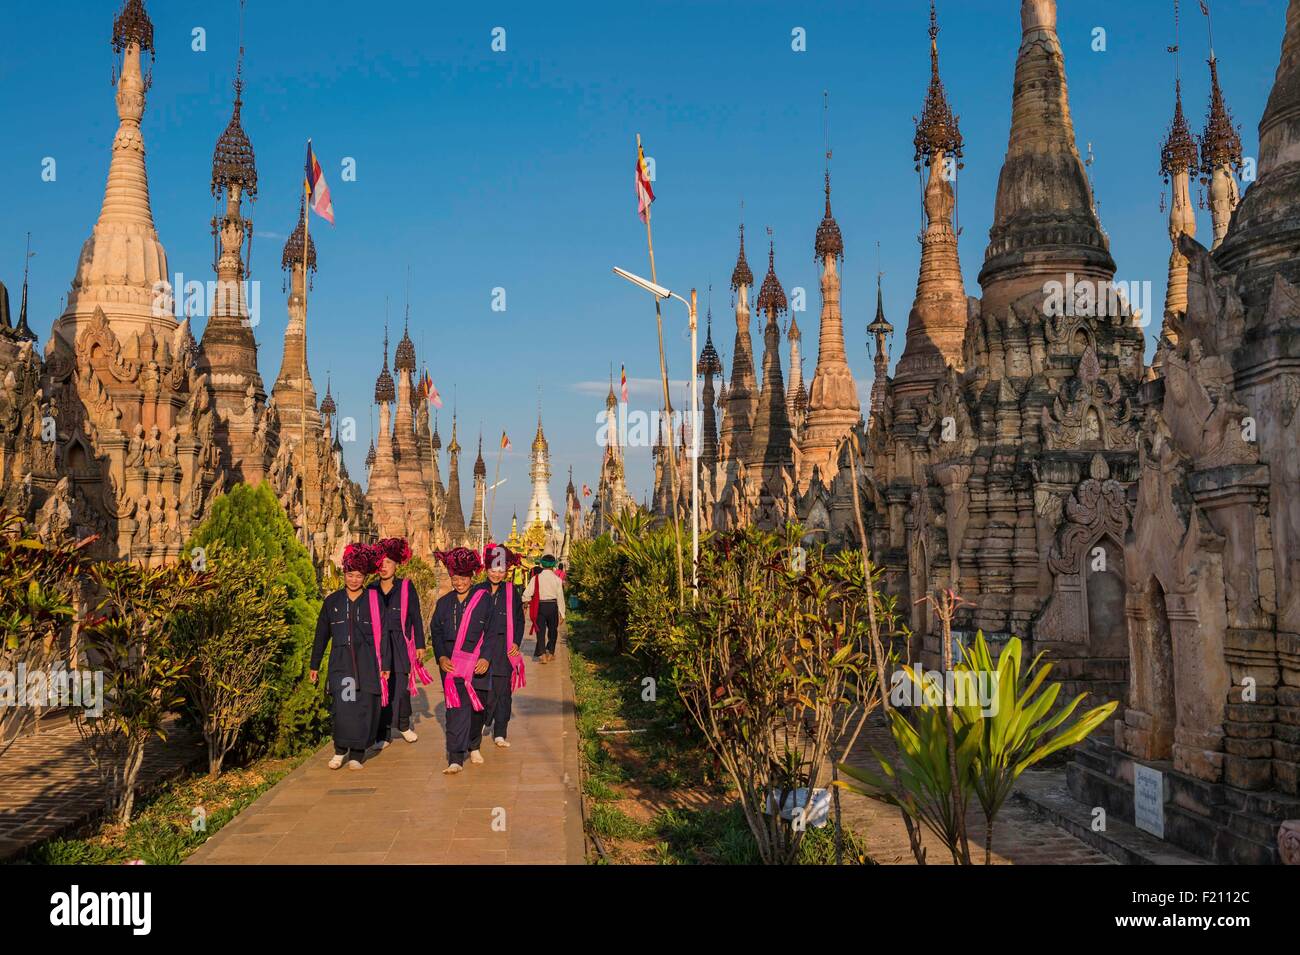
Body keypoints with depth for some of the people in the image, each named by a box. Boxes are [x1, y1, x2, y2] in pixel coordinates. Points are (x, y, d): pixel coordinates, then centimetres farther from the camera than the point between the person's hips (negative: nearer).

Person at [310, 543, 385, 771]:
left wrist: (385, 665, 2)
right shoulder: (332, 602, 9)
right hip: (341, 662, 0)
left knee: (365, 707, 0)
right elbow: (321, 635, 15)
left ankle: (357, 754, 14)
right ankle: (340, 751, 4)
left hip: (367, 663, 0)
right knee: (343, 705, -14)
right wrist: (314, 665, 16)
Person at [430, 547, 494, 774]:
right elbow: (435, 631, 11)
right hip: (452, 665, 0)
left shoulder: (484, 600, 0)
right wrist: (441, 657, -3)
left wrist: (486, 658, -12)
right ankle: (455, 759, -11)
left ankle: (473, 746, 35)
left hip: (478, 665, 0)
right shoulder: (444, 603, 8)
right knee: (456, 709, -10)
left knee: (478, 707, 11)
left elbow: (491, 633, -1)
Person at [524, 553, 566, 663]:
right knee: (553, 630, 17)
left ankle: (542, 654, -4)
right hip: (553, 605, 0)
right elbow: (560, 597, -3)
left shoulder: (536, 578, -6)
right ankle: (550, 652, 21)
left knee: (541, 630, 6)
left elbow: (527, 594, -7)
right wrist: (562, 614, 4)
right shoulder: (557, 579, -5)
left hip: (540, 606, 0)